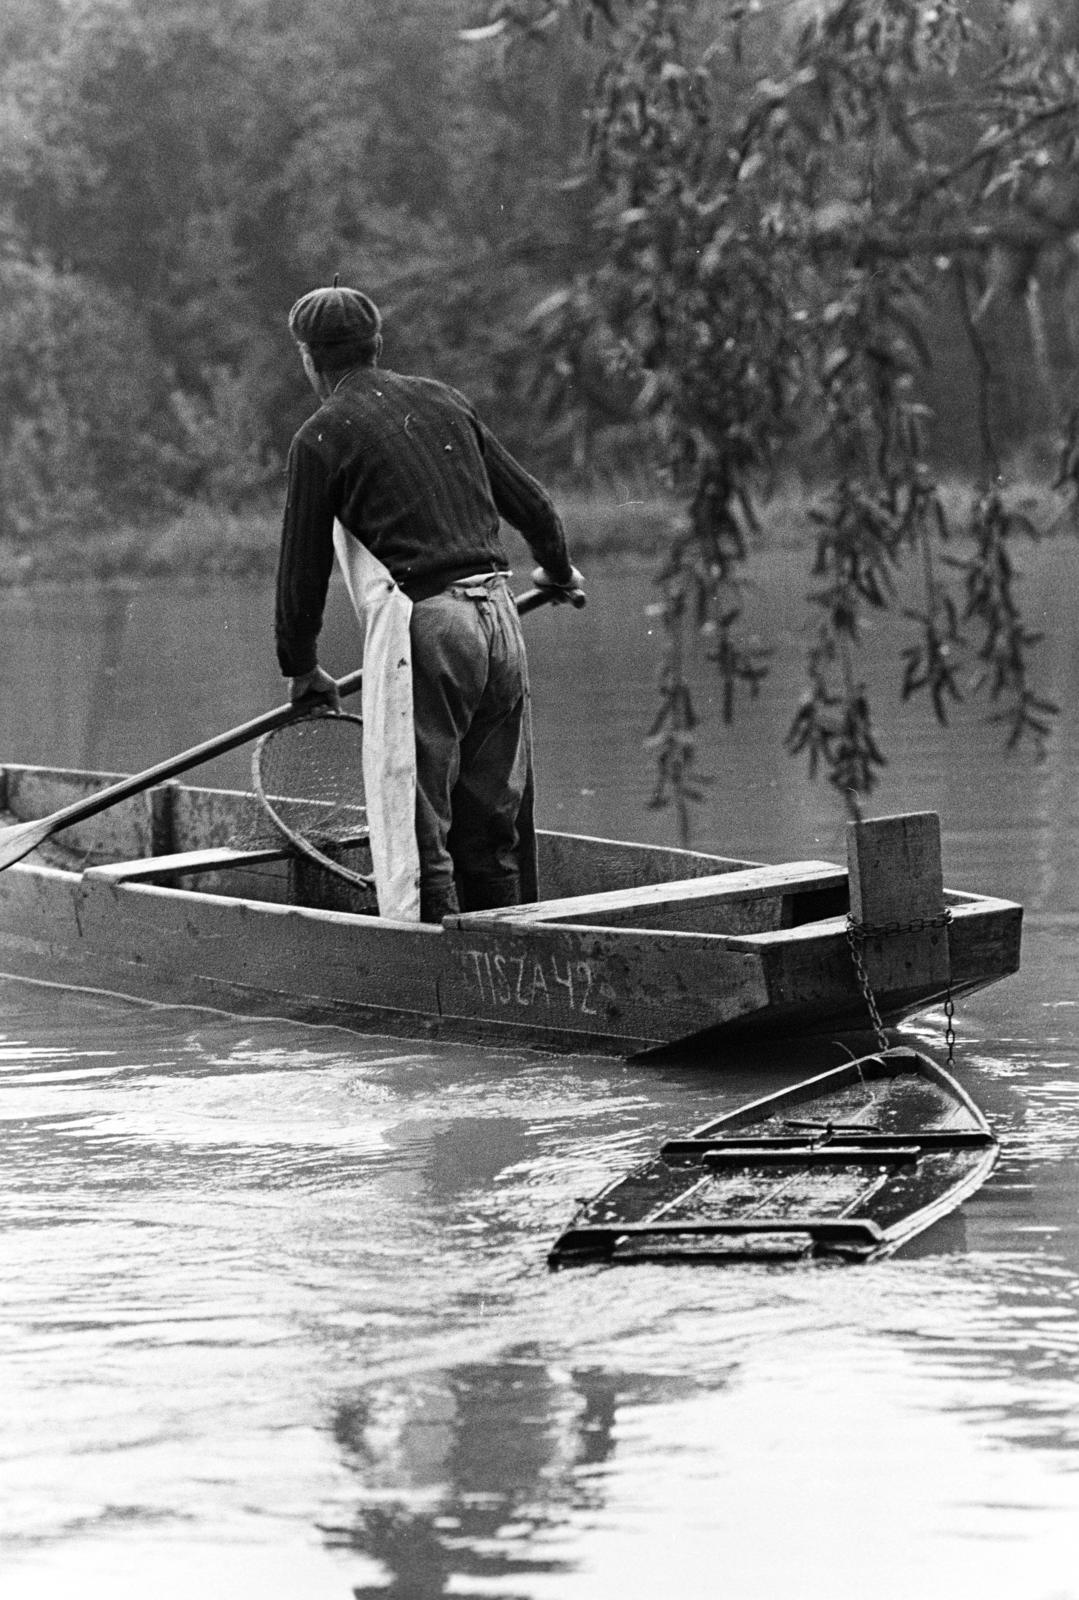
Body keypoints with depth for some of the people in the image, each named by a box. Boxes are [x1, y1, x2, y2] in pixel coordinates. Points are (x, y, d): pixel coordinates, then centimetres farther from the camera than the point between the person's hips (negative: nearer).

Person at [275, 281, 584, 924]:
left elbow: (304, 566, 4)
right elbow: (532, 503, 19)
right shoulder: (443, 400, 15)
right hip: (499, 617, 6)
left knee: (422, 829, -2)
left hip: (427, 625, -6)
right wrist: (558, 570, 40)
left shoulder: (322, 437, 0)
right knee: (493, 822, 12)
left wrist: (301, 667, 20)